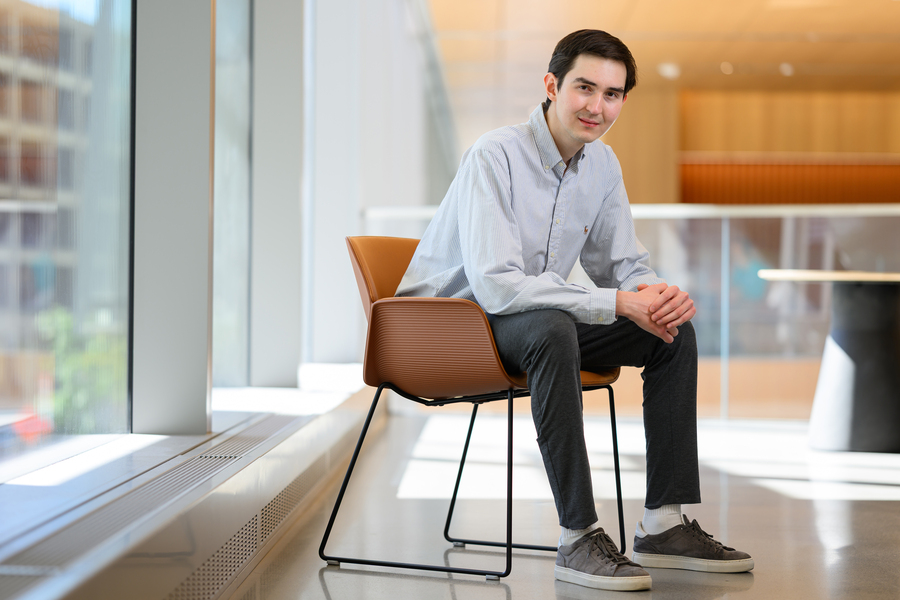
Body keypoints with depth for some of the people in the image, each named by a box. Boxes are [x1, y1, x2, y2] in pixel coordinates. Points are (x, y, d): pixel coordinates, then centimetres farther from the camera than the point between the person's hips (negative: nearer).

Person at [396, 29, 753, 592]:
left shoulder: (603, 165, 1)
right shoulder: (496, 155, -23)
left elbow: (624, 265, 9)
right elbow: (495, 285, -32)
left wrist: (660, 294, -16)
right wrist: (618, 302, -33)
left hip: (542, 322, 7)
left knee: (676, 330, -6)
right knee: (552, 328, -38)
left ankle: (664, 524, -4)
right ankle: (579, 538, -32)